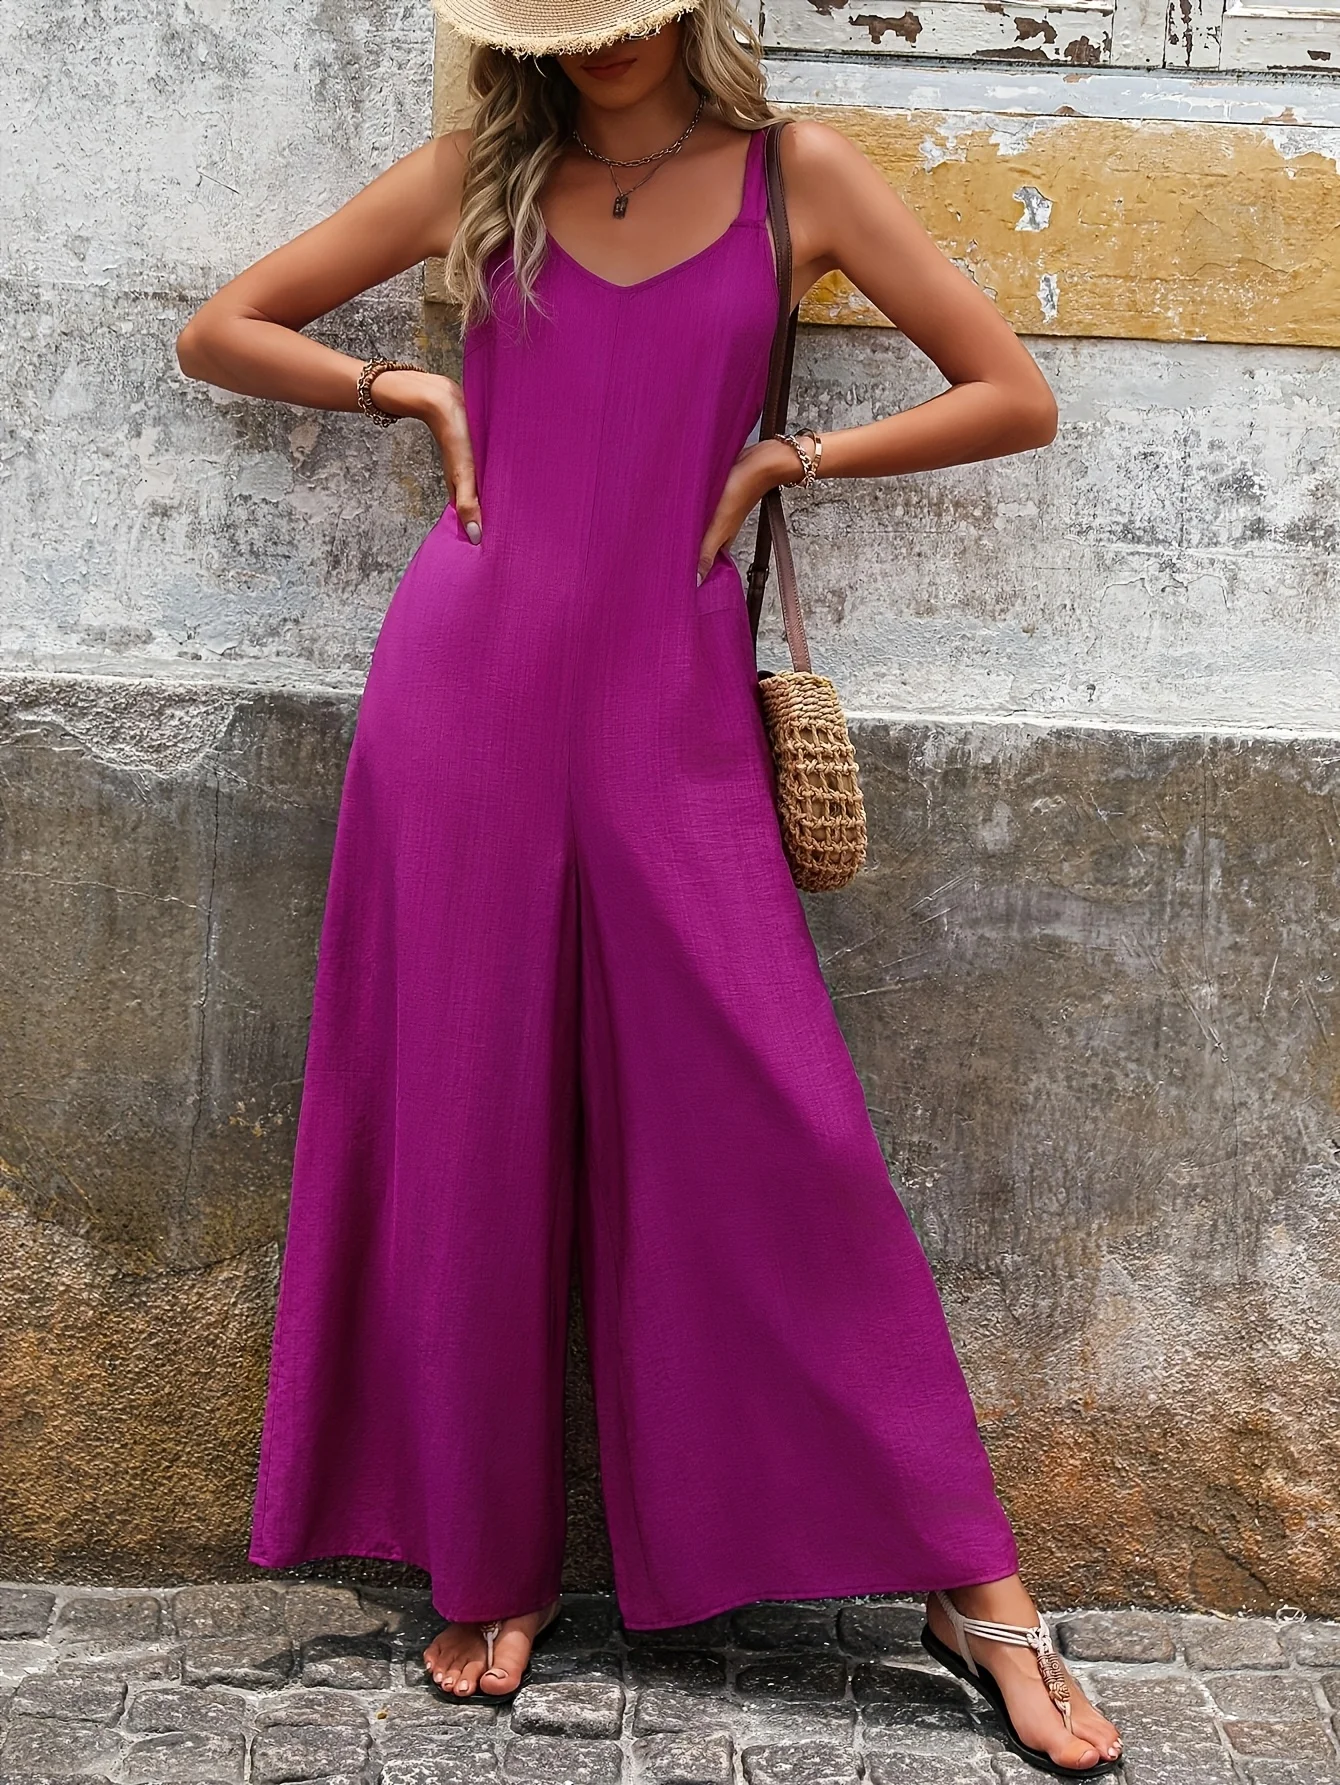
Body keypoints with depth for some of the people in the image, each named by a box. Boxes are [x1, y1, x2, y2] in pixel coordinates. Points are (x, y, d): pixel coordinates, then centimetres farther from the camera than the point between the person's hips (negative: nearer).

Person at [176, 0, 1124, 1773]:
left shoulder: (796, 172, 6)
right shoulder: (475, 177, 9)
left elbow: (1015, 397, 5)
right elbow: (218, 331, 16)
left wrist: (784, 457, -1)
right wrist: (409, 392, 4)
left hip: (671, 702, -1)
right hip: (468, 679, 1)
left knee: (777, 1130, -3)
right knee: (469, 1128, 4)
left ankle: (977, 1591, 8)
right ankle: (491, 1572, 20)